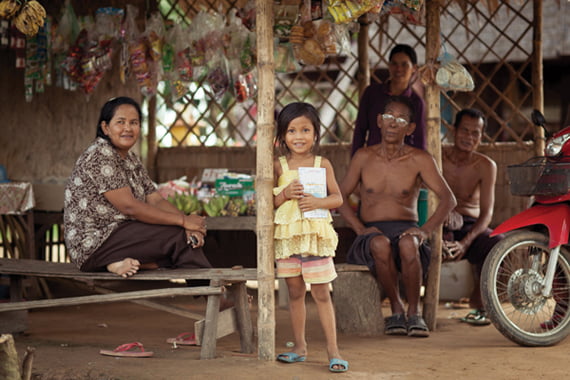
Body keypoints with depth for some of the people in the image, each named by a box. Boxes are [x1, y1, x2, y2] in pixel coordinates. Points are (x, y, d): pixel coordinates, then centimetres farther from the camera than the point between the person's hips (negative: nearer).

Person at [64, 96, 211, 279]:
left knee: (191, 238, -5)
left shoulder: (131, 159, 14)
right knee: (178, 236, -15)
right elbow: (128, 206, -21)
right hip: (94, 245, -9)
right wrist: (183, 221, -19)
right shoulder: (100, 155, -15)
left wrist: (188, 223, -14)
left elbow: (156, 200, 6)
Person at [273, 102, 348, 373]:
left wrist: (317, 202, -19)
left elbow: (337, 198, -1)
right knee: (295, 293, 11)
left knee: (321, 293, -2)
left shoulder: (322, 164, 2)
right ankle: (299, 347, 20)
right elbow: (268, 202, 4)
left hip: (316, 235, -2)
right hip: (286, 235, 2)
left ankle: (332, 350, 0)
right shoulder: (279, 166, 5)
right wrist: (284, 194, -15)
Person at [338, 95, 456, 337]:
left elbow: (448, 199, -3)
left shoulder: (419, 160, 2)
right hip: (372, 233, 1)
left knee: (408, 244, -38)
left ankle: (414, 312, -20)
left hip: (405, 229, 0)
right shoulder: (364, 157, 6)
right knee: (380, 244, -37)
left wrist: (425, 230, -19)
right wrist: (360, 229, -8)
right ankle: (396, 309, -18)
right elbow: (340, 196, 9)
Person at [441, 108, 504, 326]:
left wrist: (465, 243, -24)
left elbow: (487, 212, -7)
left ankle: (479, 302, -11)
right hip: (439, 225, -3)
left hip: (472, 227, 3)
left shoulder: (486, 167, 0)